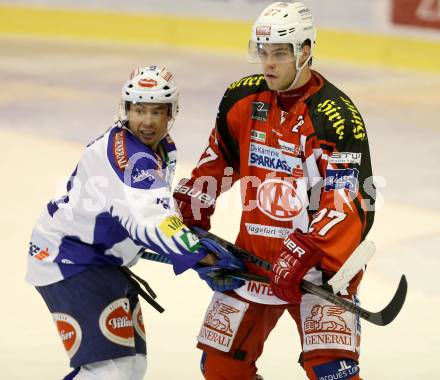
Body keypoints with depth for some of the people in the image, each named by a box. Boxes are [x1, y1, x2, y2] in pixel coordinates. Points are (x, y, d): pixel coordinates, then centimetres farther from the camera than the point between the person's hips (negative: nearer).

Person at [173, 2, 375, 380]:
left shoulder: (336, 115, -19)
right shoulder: (243, 98, 1)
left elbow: (348, 204, -23)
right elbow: (220, 156, 20)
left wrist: (304, 254, -31)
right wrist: (189, 206, 17)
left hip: (322, 258, -6)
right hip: (254, 254, 6)